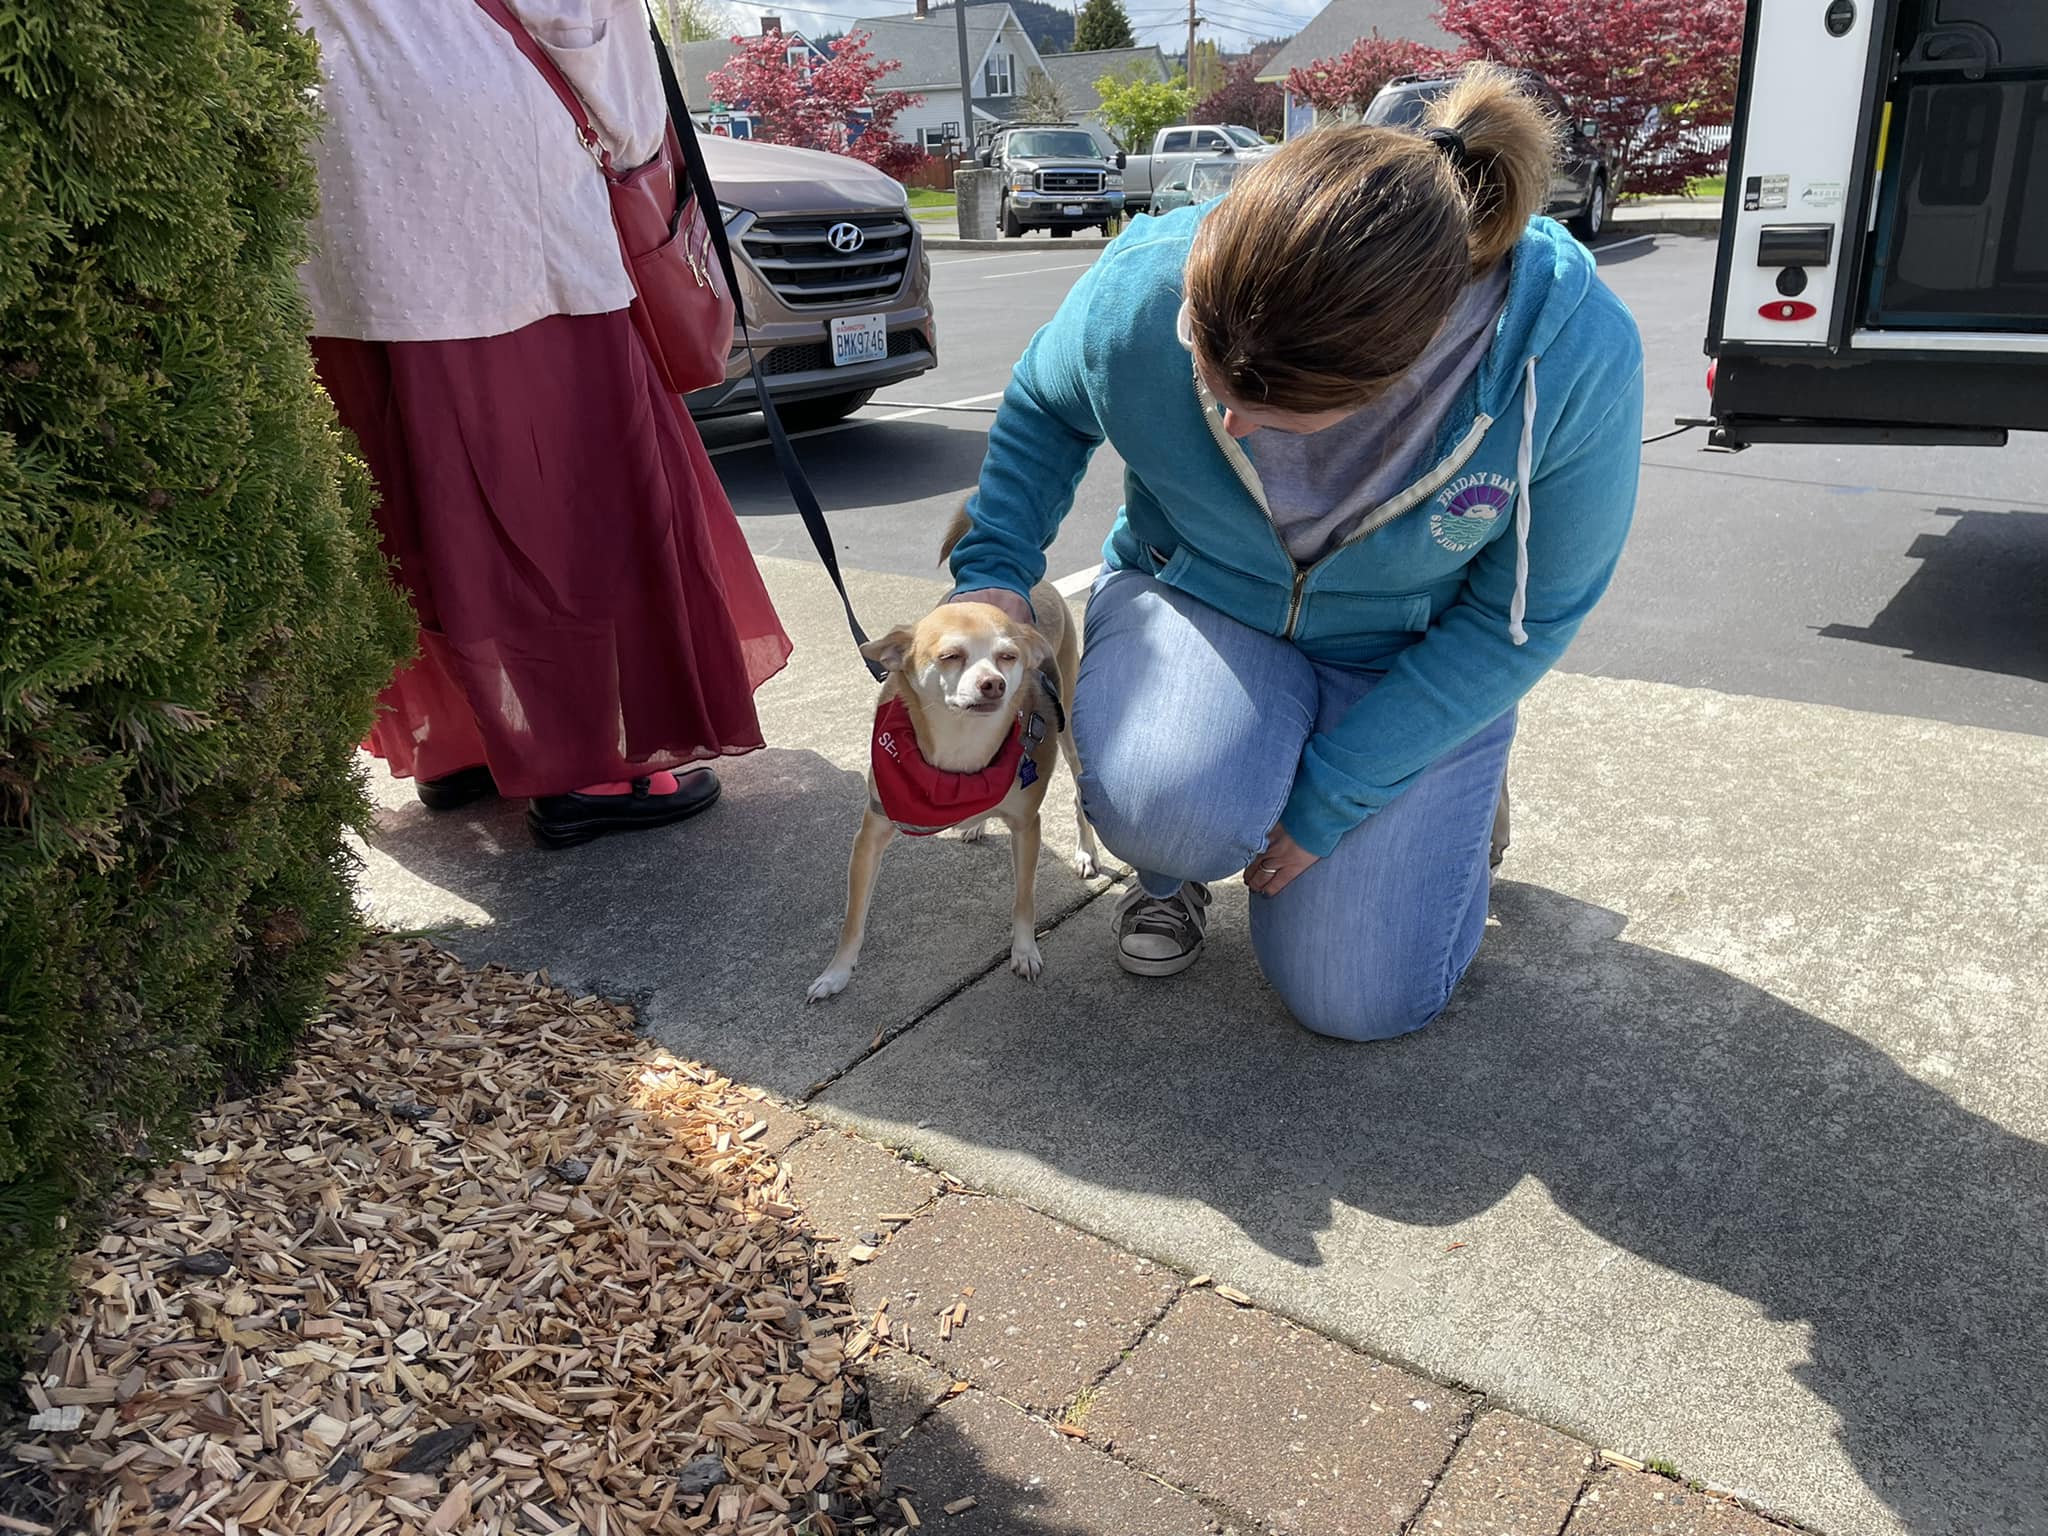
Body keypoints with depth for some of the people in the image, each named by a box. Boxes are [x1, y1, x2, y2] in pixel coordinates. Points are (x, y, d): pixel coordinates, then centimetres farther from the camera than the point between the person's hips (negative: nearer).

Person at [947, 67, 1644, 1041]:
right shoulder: (1142, 293, -28)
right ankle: (1171, 867, 6)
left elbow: (1520, 618, -17)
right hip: (1195, 598, 1)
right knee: (1172, 808, -35)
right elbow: (1041, 409, -2)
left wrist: (1329, 798, -19)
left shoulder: (1577, 361, -32)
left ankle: (1449, 797, 29)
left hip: (1415, 657, 0)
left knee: (1357, 999, -3)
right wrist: (993, 572, -17)